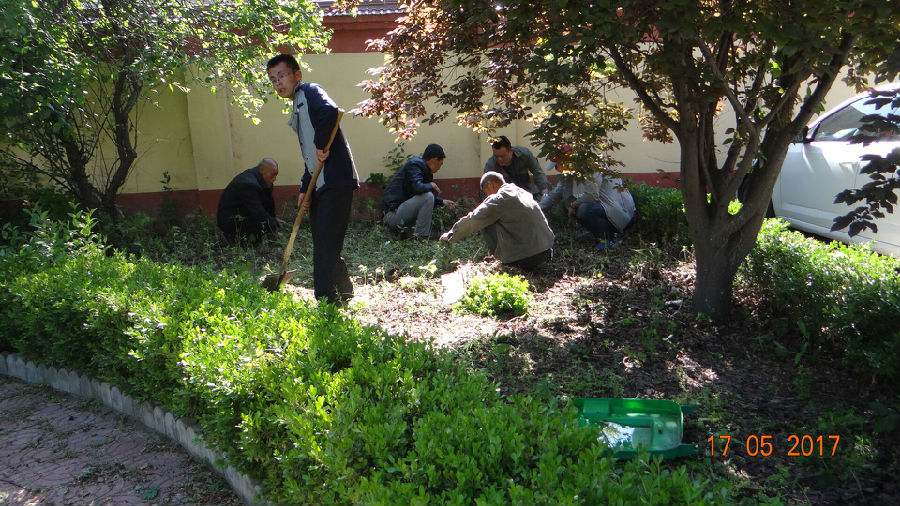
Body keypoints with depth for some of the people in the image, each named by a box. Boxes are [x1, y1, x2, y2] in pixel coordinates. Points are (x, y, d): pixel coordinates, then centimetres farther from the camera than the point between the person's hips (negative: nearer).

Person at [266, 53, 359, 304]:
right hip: (320, 187, 10)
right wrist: (304, 188, 15)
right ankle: (344, 294, 26)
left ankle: (327, 303, -4)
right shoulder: (298, 107, 24)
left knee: (326, 247, -9)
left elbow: (329, 110, -30)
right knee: (324, 247, 14)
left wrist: (321, 145, -21)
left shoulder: (309, 91, -4)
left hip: (335, 182, -10)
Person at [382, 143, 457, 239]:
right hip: (392, 213, -10)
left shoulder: (423, 169, 17)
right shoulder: (414, 166, -12)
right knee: (427, 196, -22)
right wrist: (431, 186, -10)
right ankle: (421, 238, -18)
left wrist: (443, 202, 21)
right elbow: (418, 188, -30)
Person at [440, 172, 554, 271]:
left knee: (487, 225, 4)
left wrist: (450, 235, 12)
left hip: (527, 258, -7)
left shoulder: (499, 200, -10)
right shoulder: (521, 192, 11)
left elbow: (472, 220, -3)